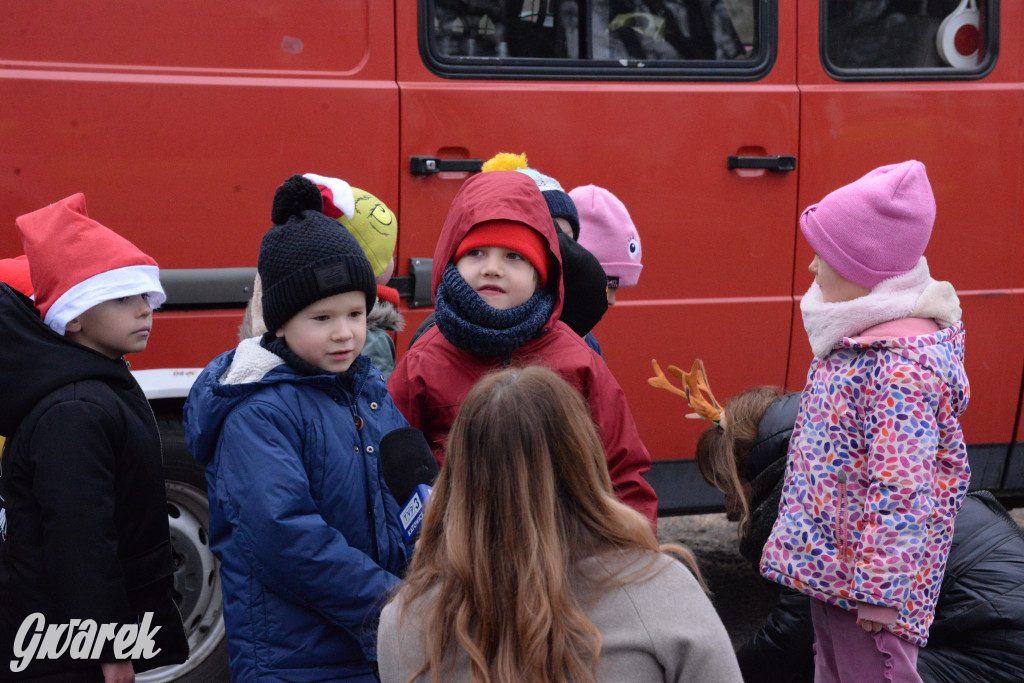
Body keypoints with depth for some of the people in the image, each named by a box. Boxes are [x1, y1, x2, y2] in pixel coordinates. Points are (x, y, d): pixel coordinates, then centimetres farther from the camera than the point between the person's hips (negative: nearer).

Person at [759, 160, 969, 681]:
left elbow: (902, 490, -28)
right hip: (828, 558, 10)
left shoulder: (904, 366, -27)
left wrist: (881, 590, -25)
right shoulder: (857, 337, 4)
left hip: (866, 580, -10)